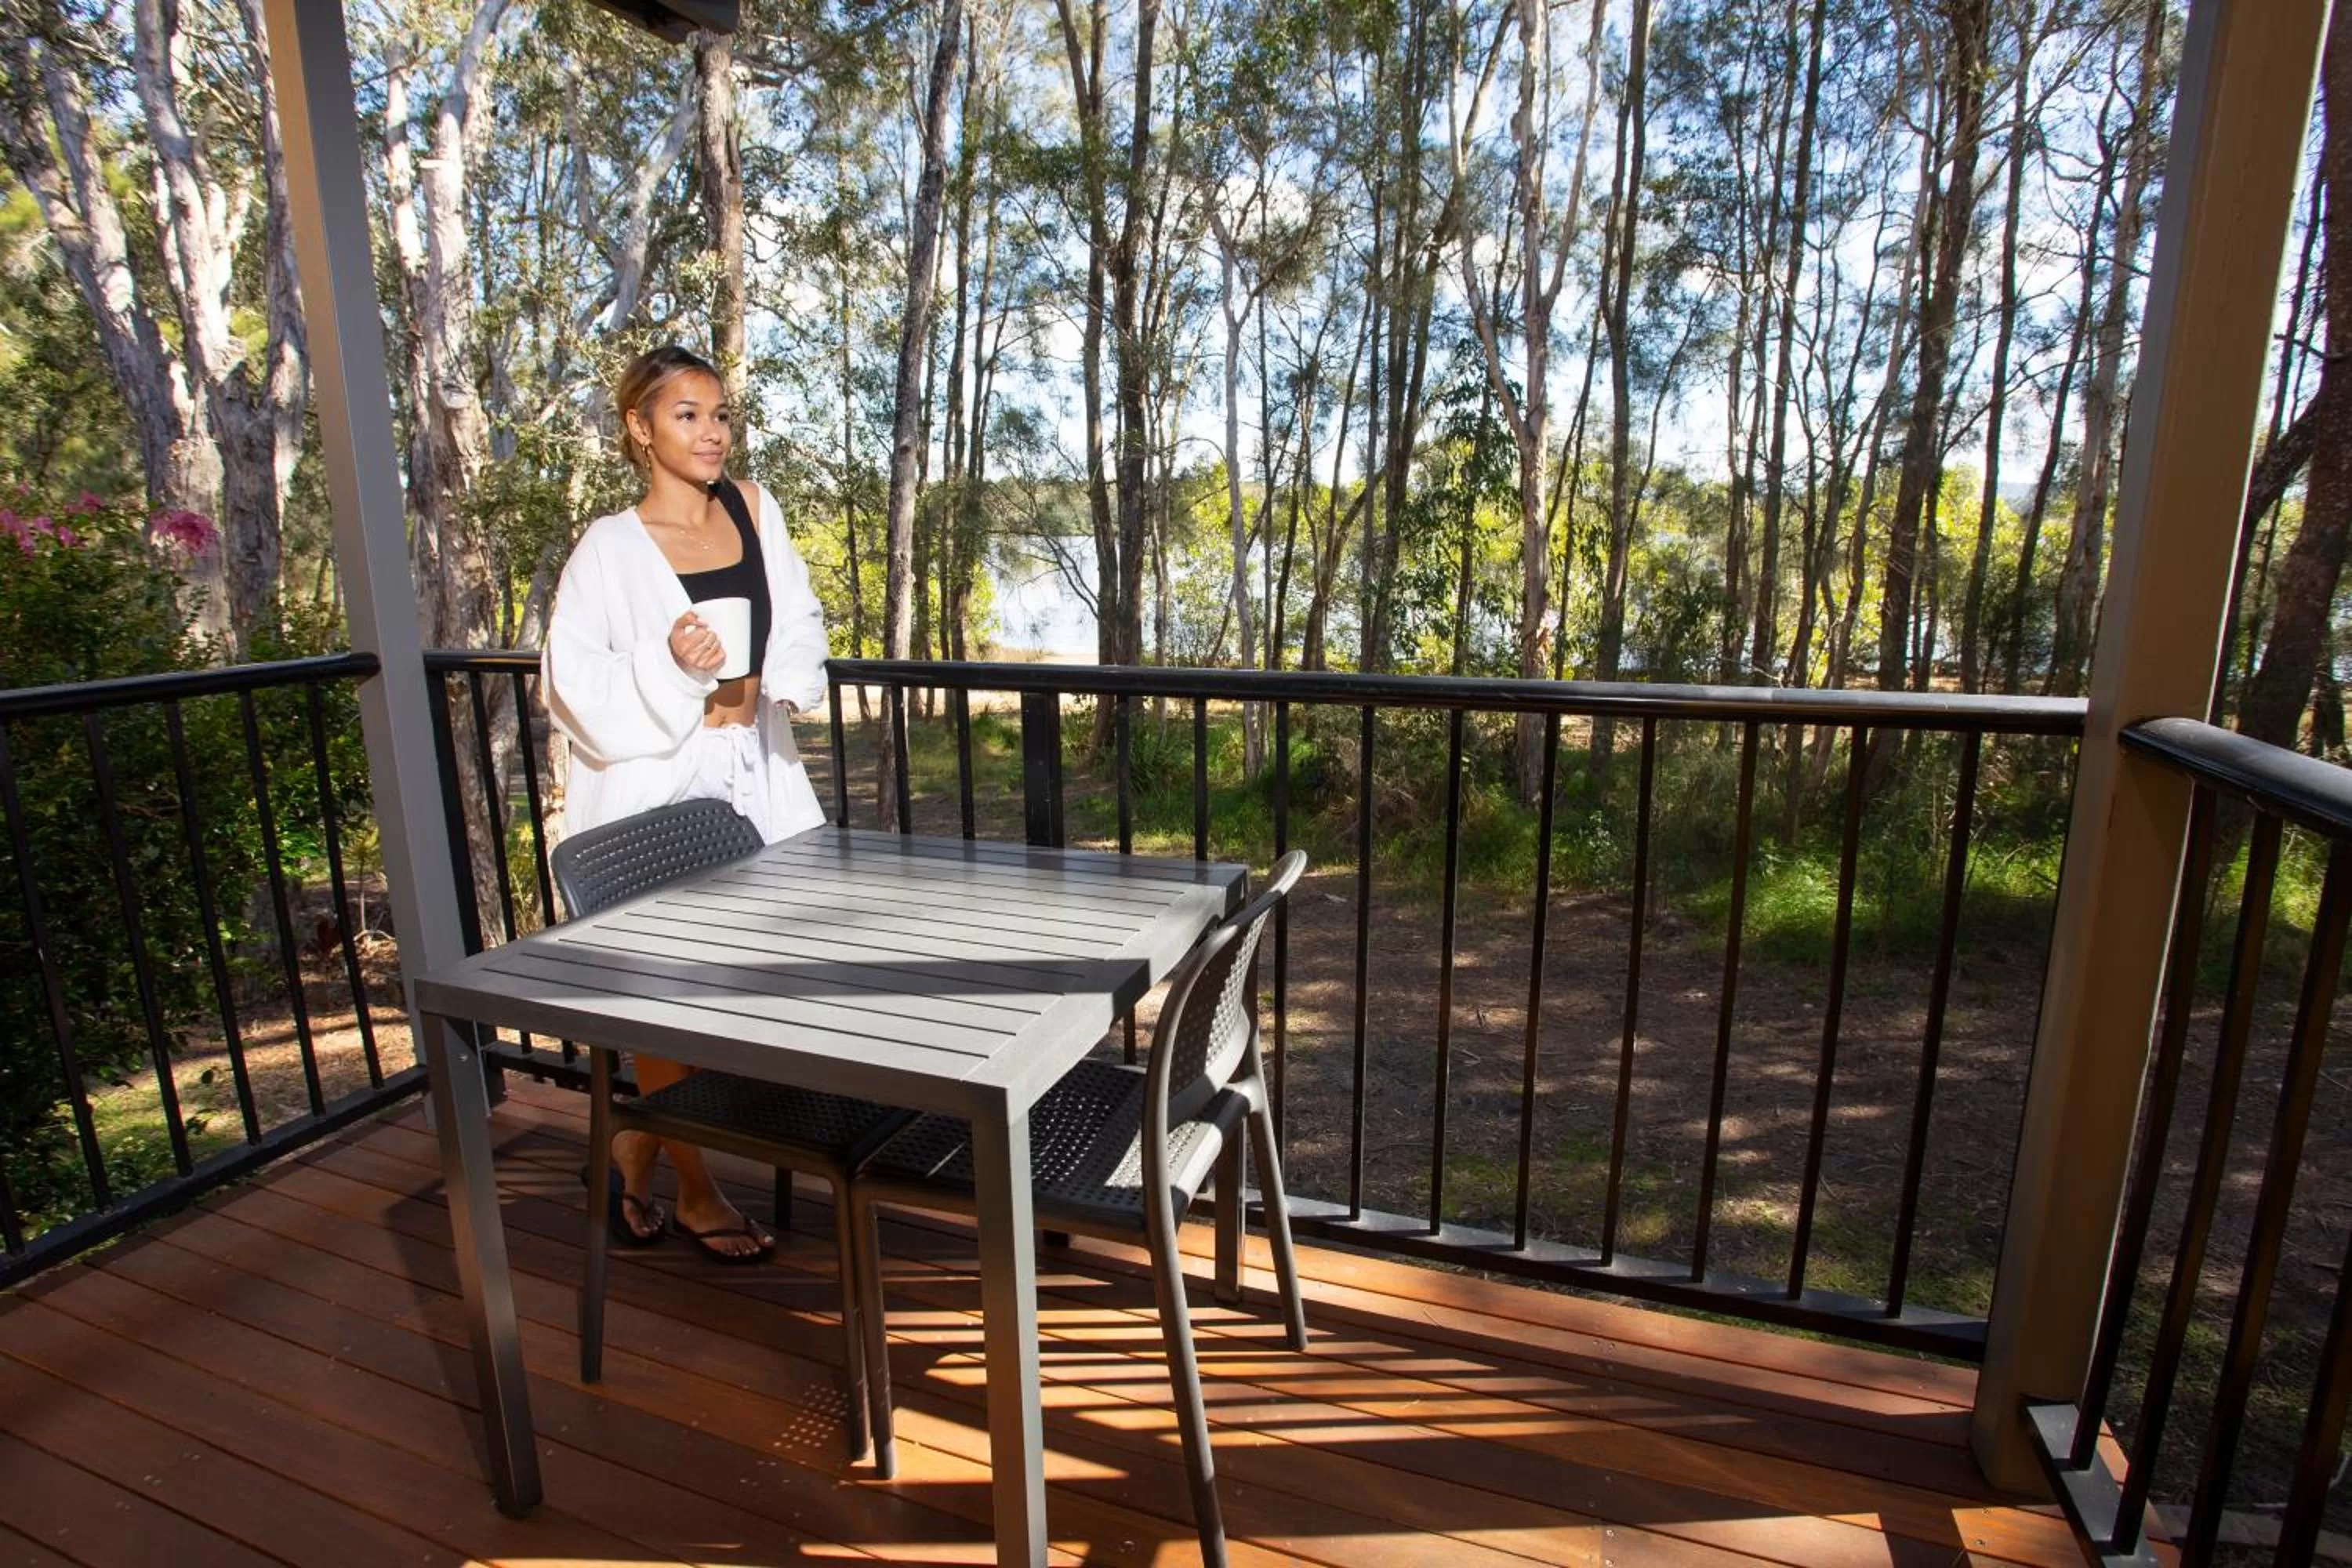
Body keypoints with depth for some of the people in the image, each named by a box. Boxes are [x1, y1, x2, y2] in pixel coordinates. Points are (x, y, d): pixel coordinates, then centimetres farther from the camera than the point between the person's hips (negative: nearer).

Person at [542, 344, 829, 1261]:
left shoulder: (752, 509, 6)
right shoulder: (610, 549, -9)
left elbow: (802, 628, 11)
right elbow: (575, 689, -8)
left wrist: (759, 684, -7)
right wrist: (670, 669, -23)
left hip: (752, 781, 5)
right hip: (654, 793, -5)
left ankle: (634, 1152, 35)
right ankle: (695, 1194, 24)